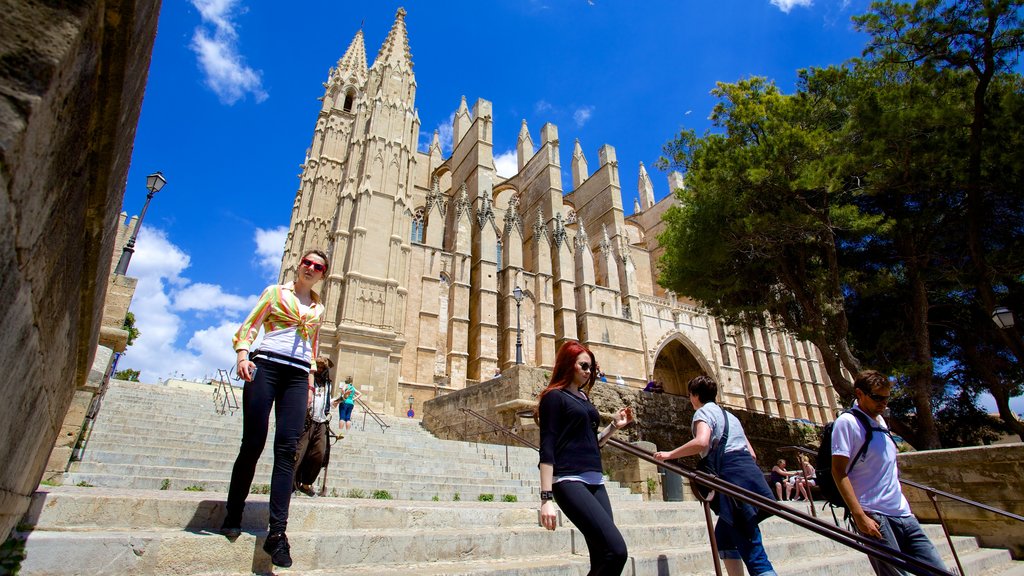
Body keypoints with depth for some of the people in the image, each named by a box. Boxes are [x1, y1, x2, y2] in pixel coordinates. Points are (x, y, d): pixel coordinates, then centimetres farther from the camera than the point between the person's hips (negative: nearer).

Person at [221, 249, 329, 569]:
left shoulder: (318, 308, 22)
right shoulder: (276, 291, 13)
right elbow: (249, 325, 6)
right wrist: (243, 354, -12)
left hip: (297, 377, 2)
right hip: (266, 366, -2)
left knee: (287, 449, -8)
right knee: (253, 443, -4)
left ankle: (277, 532, -11)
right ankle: (232, 518, 14)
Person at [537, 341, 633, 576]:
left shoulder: (584, 398, 18)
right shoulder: (554, 396, -4)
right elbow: (547, 448, -11)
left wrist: (614, 426, 12)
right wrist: (546, 498, -16)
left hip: (595, 482, 8)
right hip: (569, 481, -8)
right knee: (616, 550, -18)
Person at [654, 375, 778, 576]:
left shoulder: (704, 411, 0)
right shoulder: (729, 415, 26)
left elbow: (701, 442, -21)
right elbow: (751, 453, 24)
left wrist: (669, 454, -12)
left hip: (733, 476, -9)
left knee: (751, 550, -9)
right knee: (723, 536, 18)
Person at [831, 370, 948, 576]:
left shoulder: (880, 420, 15)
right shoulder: (847, 422, -11)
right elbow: (839, 472, -16)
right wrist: (860, 516, -21)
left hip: (903, 514, 8)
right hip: (875, 518, -8)